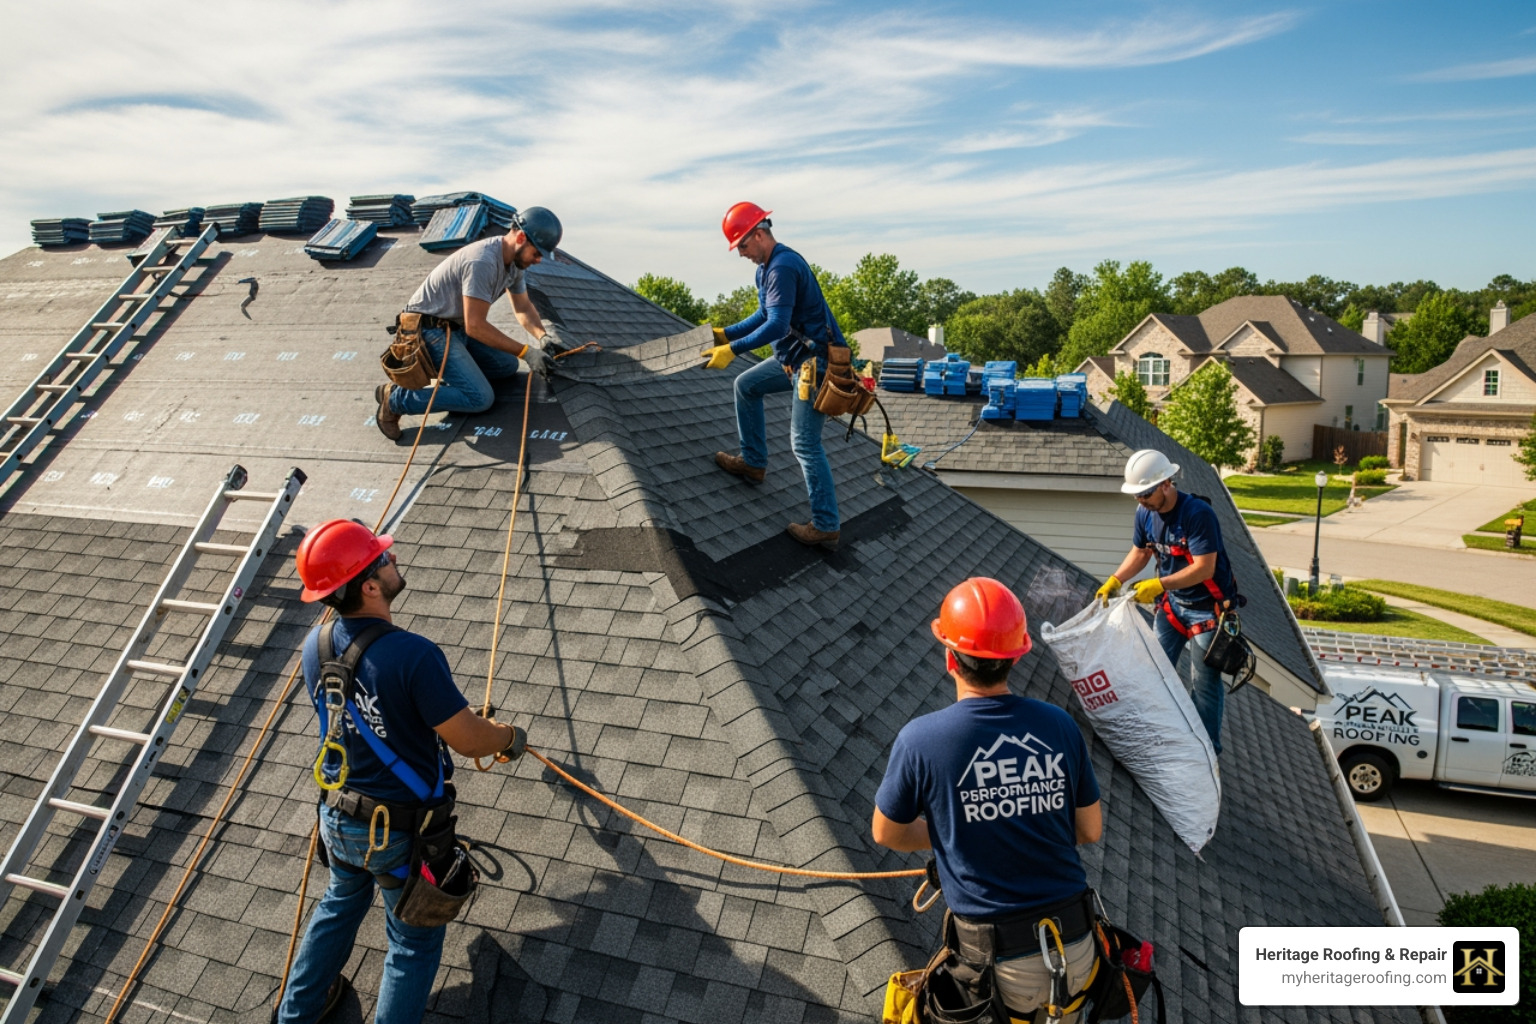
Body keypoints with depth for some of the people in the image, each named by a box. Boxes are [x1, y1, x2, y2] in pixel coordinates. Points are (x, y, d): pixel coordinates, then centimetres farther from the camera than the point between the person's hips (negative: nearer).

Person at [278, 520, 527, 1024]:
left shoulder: (316, 645, -9)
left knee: (341, 902, 34)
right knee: (415, 940, 17)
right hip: (402, 833, -7)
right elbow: (468, 740, -24)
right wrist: (510, 737, -1)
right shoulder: (413, 655, -32)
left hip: (338, 818, 7)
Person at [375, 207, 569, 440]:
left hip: (457, 326, 9)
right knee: (480, 398, -19)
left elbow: (523, 307, 9)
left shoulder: (514, 258, 0)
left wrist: (544, 336, -11)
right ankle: (396, 398, -11)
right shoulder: (482, 262, -29)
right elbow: (475, 326, -29)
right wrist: (526, 352, -27)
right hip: (430, 330, -9)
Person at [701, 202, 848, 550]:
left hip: (814, 361, -11)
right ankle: (753, 462, 30)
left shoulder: (783, 267, -20)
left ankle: (826, 527, -5)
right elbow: (764, 315, 21)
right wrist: (725, 333, 12)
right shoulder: (767, 267, 12)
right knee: (746, 386, 22)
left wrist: (733, 349, -25)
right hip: (794, 357, 11)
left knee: (805, 444, -10)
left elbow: (777, 325, -28)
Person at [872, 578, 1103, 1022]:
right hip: (1078, 951, 3)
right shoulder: (1059, 725, -7)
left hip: (1002, 964, -3)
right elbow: (1091, 830, 6)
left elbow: (887, 834, 0)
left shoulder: (920, 739, -16)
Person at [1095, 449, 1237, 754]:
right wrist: (1114, 581, -7)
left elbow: (1204, 568, -30)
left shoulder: (1198, 513, -28)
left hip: (1207, 606, -7)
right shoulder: (1145, 514, -6)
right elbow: (1140, 553, 8)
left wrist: (1158, 585, -33)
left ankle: (1208, 748, 18)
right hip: (1171, 602, 7)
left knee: (1204, 682, 2)